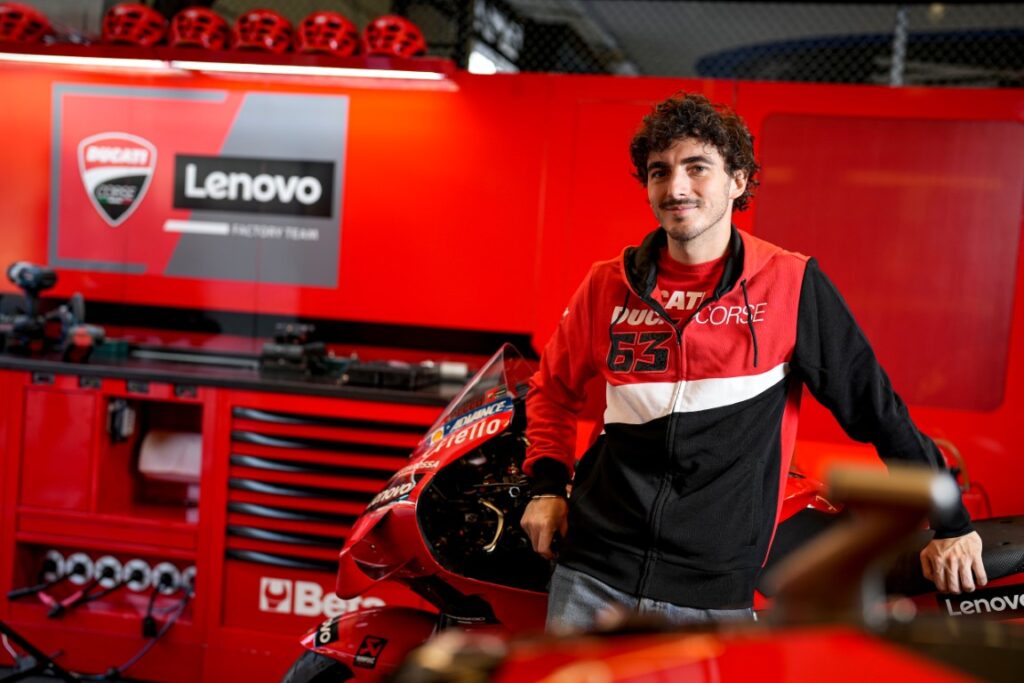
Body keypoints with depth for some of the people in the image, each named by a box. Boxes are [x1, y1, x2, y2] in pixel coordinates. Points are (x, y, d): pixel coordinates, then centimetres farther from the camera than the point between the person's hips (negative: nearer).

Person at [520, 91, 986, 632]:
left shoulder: (790, 283, -3)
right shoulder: (609, 284, 4)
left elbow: (874, 404, 1)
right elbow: (554, 386, 19)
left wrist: (952, 525, 3)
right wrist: (547, 484, 7)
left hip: (714, 588, -2)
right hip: (593, 572, 3)